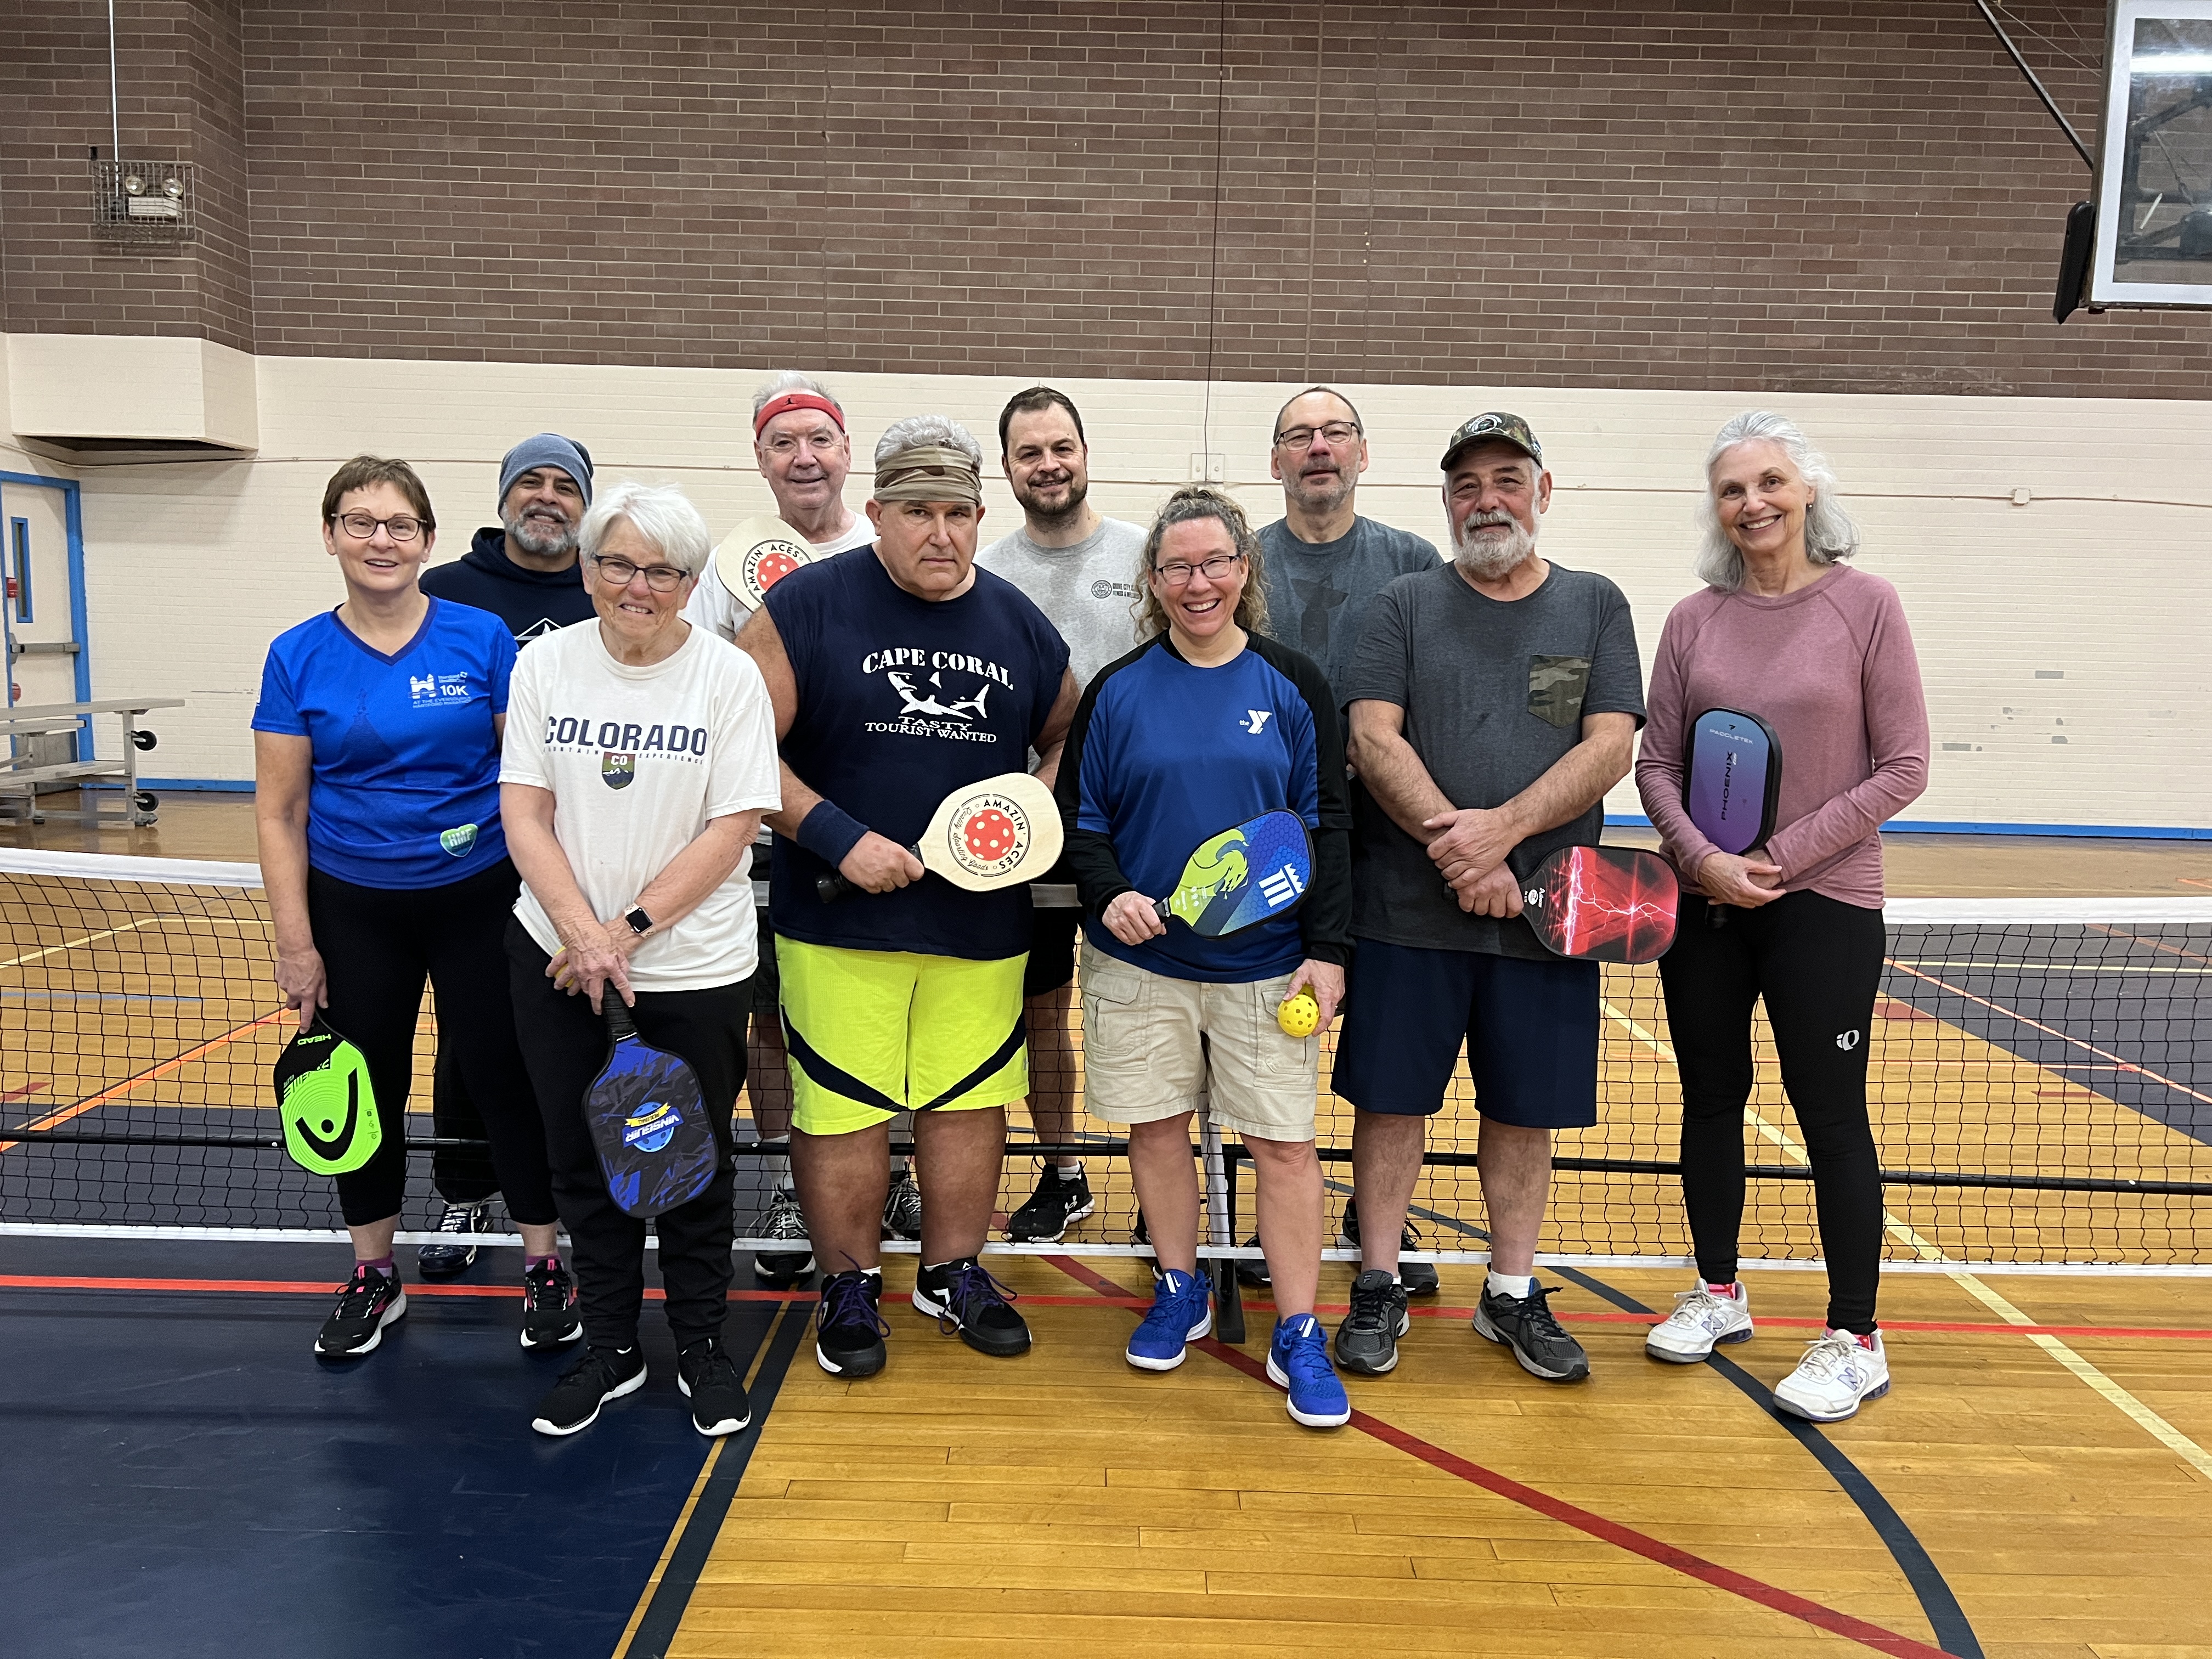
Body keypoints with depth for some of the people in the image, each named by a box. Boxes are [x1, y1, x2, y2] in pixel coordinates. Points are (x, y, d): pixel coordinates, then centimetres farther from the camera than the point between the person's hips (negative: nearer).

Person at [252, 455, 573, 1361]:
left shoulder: (482, 638, -5)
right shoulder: (299, 658, -1)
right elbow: (279, 812, 1)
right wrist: (295, 942, -3)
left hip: (478, 898, -2)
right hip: (354, 909, 2)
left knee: (504, 1079, 3)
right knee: (365, 1090, 13)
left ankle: (544, 1265, 20)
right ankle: (373, 1276, 30)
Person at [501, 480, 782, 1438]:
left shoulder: (730, 676, -6)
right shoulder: (547, 664, 1)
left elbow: (732, 829, -10)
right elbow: (523, 813, -2)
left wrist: (631, 928, -16)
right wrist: (583, 932, -15)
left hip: (695, 970, -2)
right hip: (557, 958, 3)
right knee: (583, 1161, 11)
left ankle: (703, 1347, 28)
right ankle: (610, 1350, 29)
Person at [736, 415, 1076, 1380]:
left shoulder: (1019, 623, 7)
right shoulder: (808, 606, -6)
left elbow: (1069, 737, 20)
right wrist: (840, 838, -16)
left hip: (983, 923, 4)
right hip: (840, 917, -3)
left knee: (972, 1099, 13)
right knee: (841, 1108, 5)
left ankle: (954, 1272, 33)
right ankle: (849, 1286, 26)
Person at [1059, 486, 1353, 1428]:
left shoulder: (1291, 684, 0)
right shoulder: (1117, 690, 1)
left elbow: (1328, 825, 1)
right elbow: (1079, 817, 6)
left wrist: (1325, 950, -5)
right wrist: (1107, 892, -13)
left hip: (1265, 962, -1)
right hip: (1140, 960, 1)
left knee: (1284, 1143, 1)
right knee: (1155, 1126, 11)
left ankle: (1297, 1334, 15)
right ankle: (1179, 1292, 32)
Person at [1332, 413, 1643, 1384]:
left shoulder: (1595, 607, 9)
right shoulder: (1406, 605, 6)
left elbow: (1610, 749, -3)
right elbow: (1372, 740, -6)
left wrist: (1501, 828, -16)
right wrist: (1457, 846, -17)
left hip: (1544, 913, 1)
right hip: (1407, 909, -1)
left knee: (1526, 1109, 10)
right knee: (1392, 1098, 5)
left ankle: (1512, 1293, 27)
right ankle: (1377, 1288, 20)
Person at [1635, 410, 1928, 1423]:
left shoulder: (1865, 605, -4)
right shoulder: (1694, 620, 4)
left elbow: (1902, 769, -7)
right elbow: (1657, 766, 4)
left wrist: (1785, 856, -13)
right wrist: (1701, 857, -12)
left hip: (1823, 903, -3)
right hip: (1702, 902, 4)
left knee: (1831, 1115, 1)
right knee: (1711, 1101, 13)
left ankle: (1854, 1340, 15)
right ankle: (1718, 1295, 30)